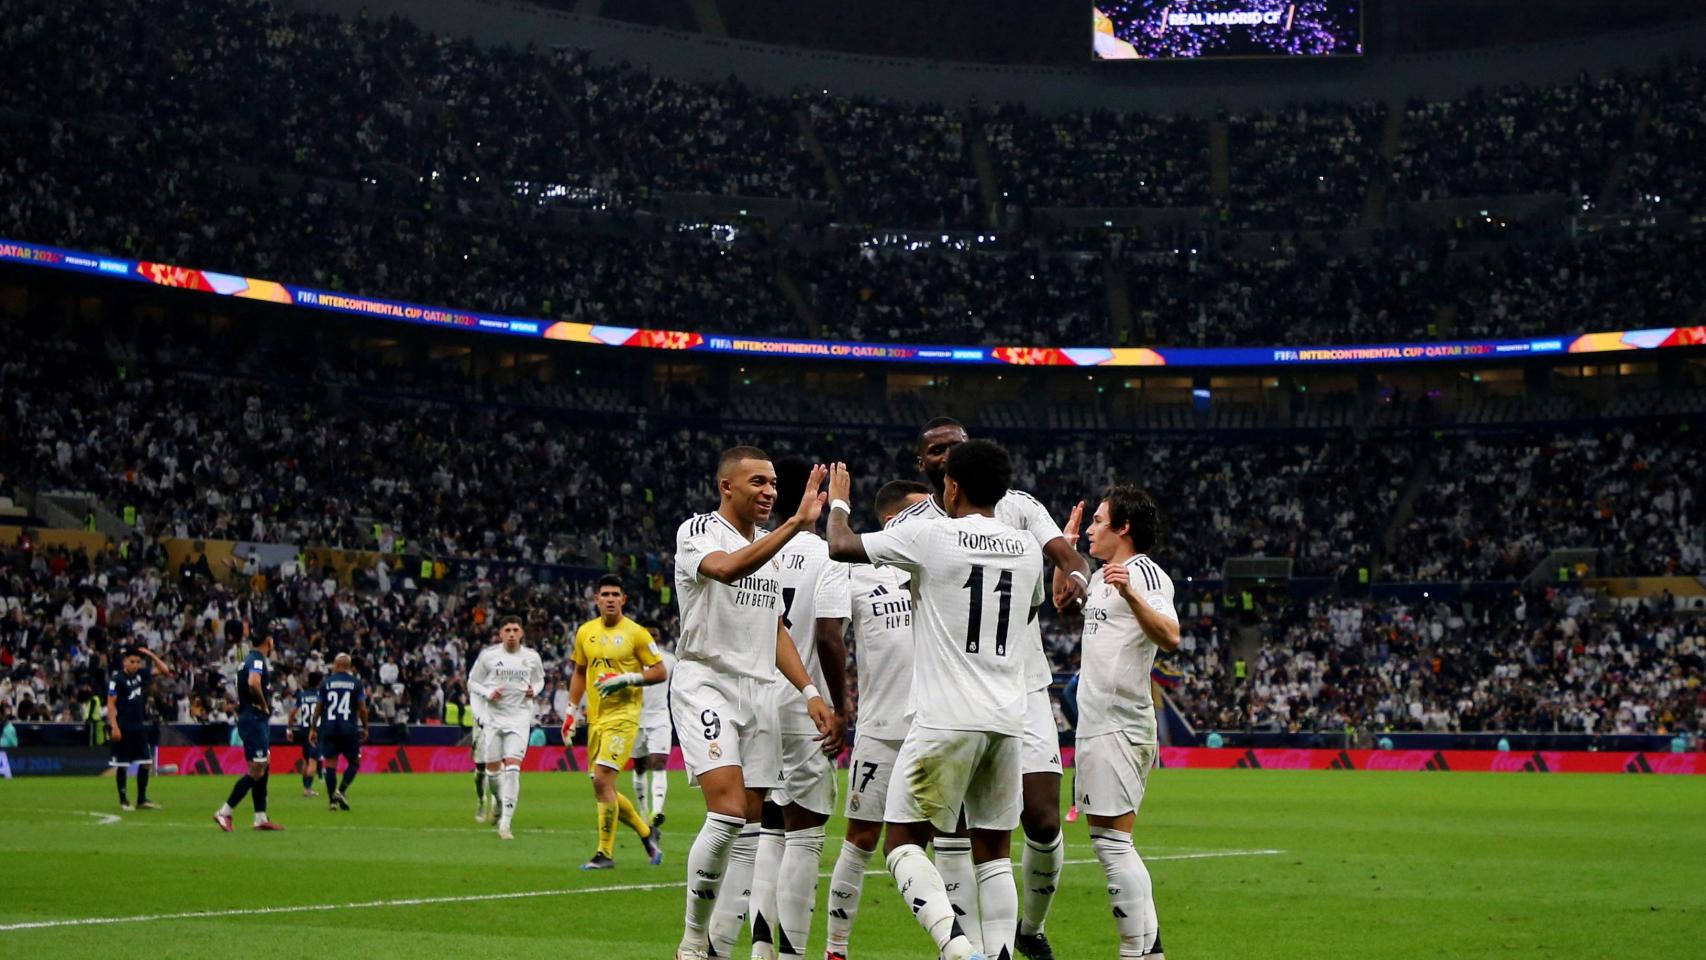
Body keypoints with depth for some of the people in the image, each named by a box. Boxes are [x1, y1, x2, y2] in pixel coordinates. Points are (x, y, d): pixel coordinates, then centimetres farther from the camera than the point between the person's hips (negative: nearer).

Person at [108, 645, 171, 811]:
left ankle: (142, 799, 14)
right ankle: (123, 800, 9)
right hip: (123, 727, -6)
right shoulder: (116, 678, -10)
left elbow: (165, 670, 12)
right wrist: (114, 727, -19)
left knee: (146, 762, 5)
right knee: (122, 764, 0)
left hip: (139, 726, 6)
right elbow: (111, 704, -12)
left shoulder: (141, 673, 7)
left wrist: (150, 655, 1)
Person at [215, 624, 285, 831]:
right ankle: (224, 812, -7)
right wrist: (264, 704, -17)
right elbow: (253, 683, -32)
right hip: (254, 719, -10)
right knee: (256, 771, -9)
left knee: (264, 768, 12)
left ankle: (261, 818, 14)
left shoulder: (251, 657, 16)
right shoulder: (257, 659, -14)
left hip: (258, 720, 10)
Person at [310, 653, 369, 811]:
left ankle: (332, 800, 1)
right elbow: (362, 708, -1)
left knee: (330, 764, 5)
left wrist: (313, 729, 12)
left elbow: (318, 707, 5)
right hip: (348, 728, -1)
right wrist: (365, 728, 10)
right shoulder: (356, 683, 2)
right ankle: (341, 791, -8)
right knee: (354, 762, 12)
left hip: (329, 728, 1)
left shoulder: (327, 682, 5)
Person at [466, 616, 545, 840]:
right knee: (492, 768, 4)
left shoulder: (532, 657, 4)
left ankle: (505, 823, -14)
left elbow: (539, 680, 21)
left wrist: (534, 690, -2)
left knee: (512, 767, -14)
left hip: (519, 716, -1)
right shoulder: (488, 655, 0)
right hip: (493, 715, 1)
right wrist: (488, 693, -13)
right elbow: (472, 683, 6)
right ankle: (500, 801, 37)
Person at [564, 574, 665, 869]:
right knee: (602, 789, 7)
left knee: (602, 779, -17)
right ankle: (646, 832, 29)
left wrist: (627, 679, -16)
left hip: (623, 715, -6)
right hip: (595, 718, 6)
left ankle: (605, 853, -9)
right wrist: (572, 710, 15)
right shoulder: (585, 632, 10)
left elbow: (660, 672, -2)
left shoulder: (636, 633, -4)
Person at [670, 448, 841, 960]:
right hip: (705, 683, -7)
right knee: (728, 812, -20)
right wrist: (795, 524, -35)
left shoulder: (770, 545, 17)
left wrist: (811, 693, 10)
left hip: (758, 691, 7)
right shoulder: (698, 530, -6)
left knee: (749, 829, 3)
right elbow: (727, 568, -30)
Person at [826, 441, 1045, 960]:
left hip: (946, 722, -5)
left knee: (902, 840, 2)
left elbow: (841, 546, 1)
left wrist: (838, 502, 23)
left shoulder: (929, 537, -7)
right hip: (1007, 721, 5)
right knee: (993, 852, 12)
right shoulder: (1027, 549, 9)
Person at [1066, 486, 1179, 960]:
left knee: (1112, 841, -13)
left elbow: (1169, 638, -26)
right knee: (1106, 840, 11)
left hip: (1119, 725, -10)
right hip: (1096, 724, 10)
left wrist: (1130, 595, -39)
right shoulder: (1100, 578, 18)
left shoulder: (1145, 573, -10)